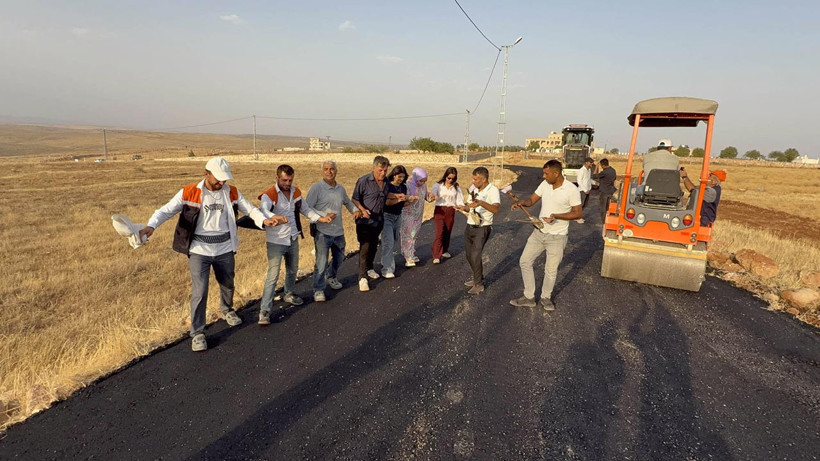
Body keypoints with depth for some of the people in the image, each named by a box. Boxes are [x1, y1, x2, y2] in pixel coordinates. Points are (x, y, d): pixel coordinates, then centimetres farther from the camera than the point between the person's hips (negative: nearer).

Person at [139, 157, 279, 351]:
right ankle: (197, 333, 13)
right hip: (199, 251, -3)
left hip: (224, 250, 4)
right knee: (200, 293, -4)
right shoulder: (189, 193, -11)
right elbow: (166, 211, -10)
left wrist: (264, 220, -18)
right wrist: (151, 226, -28)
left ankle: (227, 310, 52)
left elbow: (250, 209, 1)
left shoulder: (232, 193, -1)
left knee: (227, 285, 21)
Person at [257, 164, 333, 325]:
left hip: (293, 239, 7)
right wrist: (276, 217, -57)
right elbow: (263, 211, -36)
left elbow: (305, 209, 15)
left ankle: (289, 294, 47)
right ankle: (264, 310, -1)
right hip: (276, 241, -6)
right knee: (273, 276, -8)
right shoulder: (269, 195, -17)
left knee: (292, 270, 22)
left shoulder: (296, 192, 4)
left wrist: (321, 218, 3)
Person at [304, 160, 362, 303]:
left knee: (339, 258, 23)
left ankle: (331, 277, 48)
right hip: (322, 232, -6)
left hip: (338, 231, 7)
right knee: (321, 263, -7)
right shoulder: (316, 188, -11)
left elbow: (348, 202, 24)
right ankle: (318, 290, 9)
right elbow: (307, 208, -15)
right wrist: (324, 215, -24)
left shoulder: (341, 189, 8)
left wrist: (355, 210, 4)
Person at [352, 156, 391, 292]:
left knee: (373, 246, 17)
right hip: (365, 221, -6)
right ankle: (362, 278, -2)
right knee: (365, 248, -7)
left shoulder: (385, 183, 7)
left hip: (378, 221, 7)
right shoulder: (364, 181, -14)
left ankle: (369, 268, 37)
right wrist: (362, 209, -29)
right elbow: (354, 199, -13)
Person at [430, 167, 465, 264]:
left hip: (451, 211, 3)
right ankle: (436, 256, -11)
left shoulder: (456, 187, 8)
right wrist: (433, 195, -43)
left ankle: (445, 251, 32)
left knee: (448, 232, 11)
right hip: (439, 210, -3)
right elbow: (432, 192, -18)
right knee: (439, 232, -11)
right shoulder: (438, 185, -1)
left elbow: (459, 200, 6)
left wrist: (461, 206, -16)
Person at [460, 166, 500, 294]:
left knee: (475, 256, -8)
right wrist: (464, 208, -8)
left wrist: (481, 203, -45)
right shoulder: (473, 188, 5)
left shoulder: (493, 190, -16)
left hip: (482, 228, -7)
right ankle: (478, 278, 34)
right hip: (470, 226, 8)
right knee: (469, 255, 15)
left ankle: (479, 284, 9)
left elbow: (495, 209, -31)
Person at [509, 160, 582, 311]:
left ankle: (545, 298, 32)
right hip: (539, 232, 5)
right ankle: (529, 297, 19)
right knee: (524, 261, 6)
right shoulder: (545, 184, -1)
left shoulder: (572, 190, -16)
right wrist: (522, 203, -16)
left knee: (551, 270, 8)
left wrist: (556, 216, -25)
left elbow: (578, 213, -13)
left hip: (557, 237, -5)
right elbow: (532, 199, 7)